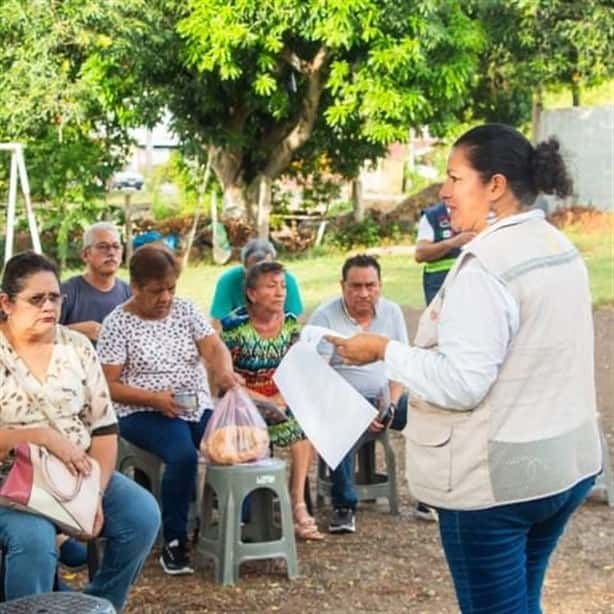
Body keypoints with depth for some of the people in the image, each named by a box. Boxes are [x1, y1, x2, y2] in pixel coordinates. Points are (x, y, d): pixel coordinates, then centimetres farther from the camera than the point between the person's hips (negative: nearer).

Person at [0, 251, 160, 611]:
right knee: (34, 536, -34)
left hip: (77, 474, 5)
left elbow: (104, 429, 3)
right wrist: (45, 436, -24)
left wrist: (95, 493, -11)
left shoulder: (77, 347, 6)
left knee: (143, 514, -15)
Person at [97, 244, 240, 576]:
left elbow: (215, 348, -4)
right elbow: (108, 386, -7)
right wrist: (154, 398, -21)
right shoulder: (117, 324, -5)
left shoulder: (185, 310, 7)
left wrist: (224, 372, -28)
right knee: (183, 455, -33)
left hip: (198, 408, 4)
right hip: (143, 413, -4)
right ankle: (174, 544, -19)